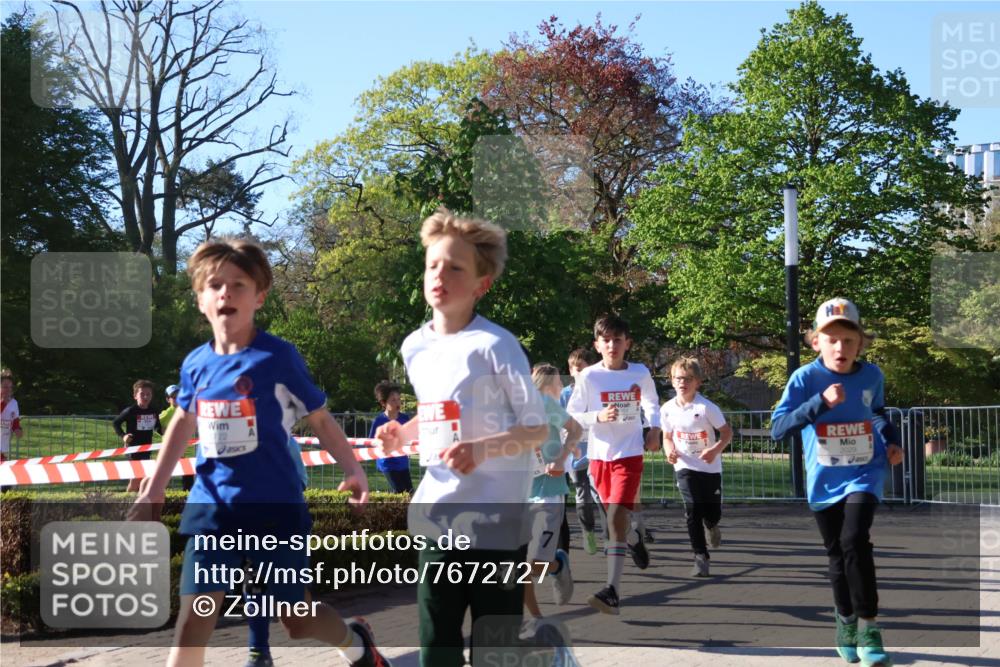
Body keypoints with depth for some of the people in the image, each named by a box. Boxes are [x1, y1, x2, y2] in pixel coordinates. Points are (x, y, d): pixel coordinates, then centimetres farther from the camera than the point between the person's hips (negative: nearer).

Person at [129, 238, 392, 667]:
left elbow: (319, 419, -1)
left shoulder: (278, 356, -10)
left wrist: (353, 470, -11)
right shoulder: (195, 364, 3)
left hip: (274, 506, -3)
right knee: (192, 622, -6)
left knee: (299, 620, 9)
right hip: (210, 507, 3)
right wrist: (152, 494, 18)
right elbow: (183, 424, 19)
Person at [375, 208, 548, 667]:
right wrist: (401, 433, 3)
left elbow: (538, 429, -10)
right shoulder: (414, 347, 7)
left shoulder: (496, 346, -13)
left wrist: (481, 448, -25)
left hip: (496, 521, -6)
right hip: (438, 518, 6)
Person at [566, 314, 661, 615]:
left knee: (616, 515, -17)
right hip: (599, 454, 2)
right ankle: (634, 539, 53)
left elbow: (652, 403, 20)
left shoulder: (640, 373, 0)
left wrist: (654, 429, 5)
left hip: (629, 454, -2)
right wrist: (598, 416, -17)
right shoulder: (589, 376, -4)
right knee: (615, 517, 15)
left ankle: (613, 591, -19)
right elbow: (572, 414, 0)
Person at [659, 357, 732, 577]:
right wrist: (669, 450, -9)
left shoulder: (707, 407, -15)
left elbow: (727, 432, -8)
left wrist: (715, 450, -25)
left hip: (710, 467, -1)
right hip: (685, 466, 1)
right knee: (692, 511, -11)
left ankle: (711, 526, 45)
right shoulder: (668, 409, -3)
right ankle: (700, 556, -3)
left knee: (713, 513, 6)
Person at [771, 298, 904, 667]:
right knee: (837, 554, 11)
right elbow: (777, 429, -26)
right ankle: (846, 622, 34)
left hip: (864, 474, 0)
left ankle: (868, 628, -9)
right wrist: (821, 401, -36)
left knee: (854, 541, -22)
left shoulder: (872, 375, -5)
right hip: (824, 481, 0)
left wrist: (892, 441, 3)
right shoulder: (805, 378, -15)